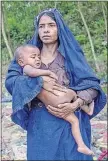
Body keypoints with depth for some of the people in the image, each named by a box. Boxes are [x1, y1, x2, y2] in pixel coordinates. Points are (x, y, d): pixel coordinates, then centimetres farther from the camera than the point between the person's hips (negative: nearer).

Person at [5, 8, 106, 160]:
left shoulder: (71, 54, 0)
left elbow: (92, 84, -5)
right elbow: (10, 80, -7)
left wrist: (74, 105, -21)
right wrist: (39, 84, -21)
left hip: (68, 121, -1)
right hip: (39, 123, 2)